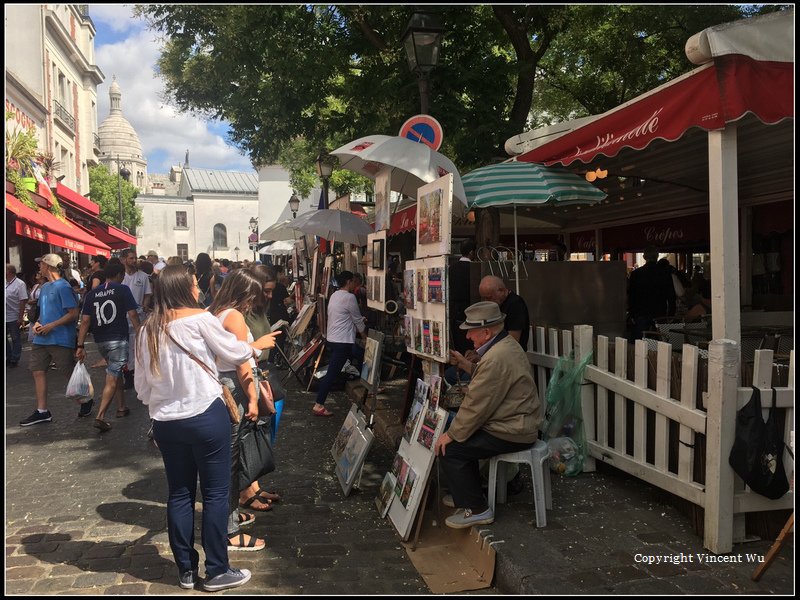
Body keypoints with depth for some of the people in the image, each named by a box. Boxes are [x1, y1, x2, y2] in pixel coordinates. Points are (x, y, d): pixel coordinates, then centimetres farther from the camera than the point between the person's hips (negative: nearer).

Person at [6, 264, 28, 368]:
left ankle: (15, 359, 13)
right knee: (5, 339, 14)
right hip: (5, 317, 7)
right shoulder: (6, 283, 8)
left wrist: (20, 317, -18)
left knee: (15, 339, 4)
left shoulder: (19, 284, -11)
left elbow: (23, 301, -14)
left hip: (14, 318, -7)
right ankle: (8, 357, 26)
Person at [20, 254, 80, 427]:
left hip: (60, 340, -9)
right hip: (41, 339, 9)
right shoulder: (44, 287, 14)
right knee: (38, 371, 6)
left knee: (67, 375, 0)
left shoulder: (63, 287, -13)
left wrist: (51, 326, -18)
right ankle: (42, 411, 13)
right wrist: (37, 323, 3)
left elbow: (73, 314, -17)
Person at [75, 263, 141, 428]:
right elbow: (132, 315, -10)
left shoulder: (91, 294, 7)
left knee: (116, 372, 23)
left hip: (100, 341, 6)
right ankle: (100, 416, -13)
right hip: (118, 340, -6)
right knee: (111, 379, -5)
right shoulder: (123, 290, -5)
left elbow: (85, 321, 2)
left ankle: (121, 408, 30)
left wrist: (80, 346, 1)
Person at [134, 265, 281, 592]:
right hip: (206, 416, -5)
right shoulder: (200, 319, -11)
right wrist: (257, 345, 18)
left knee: (179, 494, 14)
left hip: (166, 423, 6)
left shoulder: (147, 330, 5)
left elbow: (141, 385, 9)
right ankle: (217, 572, 12)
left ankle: (186, 570, 24)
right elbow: (234, 352, -1)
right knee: (215, 493, 5)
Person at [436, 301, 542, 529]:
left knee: (449, 449, -9)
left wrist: (452, 435, -12)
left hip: (511, 433, -11)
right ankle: (467, 494, 30)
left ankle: (476, 509, 2)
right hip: (519, 422, 11)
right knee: (462, 437, 20)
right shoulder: (507, 343, 8)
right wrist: (466, 364, 11)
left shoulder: (496, 359, -26)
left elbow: (476, 405, -22)